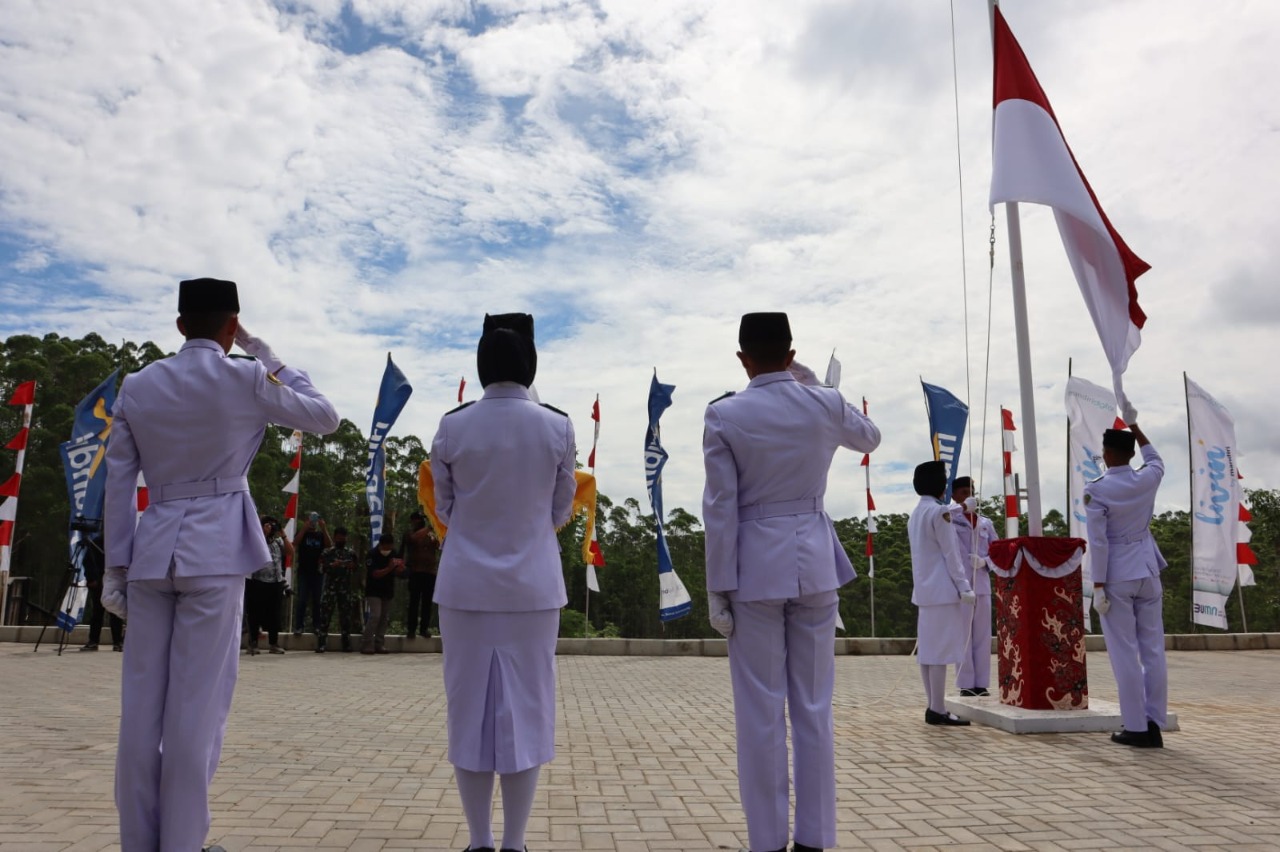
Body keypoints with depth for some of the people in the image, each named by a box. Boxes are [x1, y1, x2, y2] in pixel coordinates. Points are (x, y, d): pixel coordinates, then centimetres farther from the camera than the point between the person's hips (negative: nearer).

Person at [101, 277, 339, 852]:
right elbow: (326, 418, 8)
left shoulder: (136, 386, 8)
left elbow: (119, 484, 8)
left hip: (152, 550, 4)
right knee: (197, 706, 1)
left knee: (142, 705, 9)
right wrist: (268, 359, 11)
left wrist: (116, 566, 12)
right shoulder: (246, 379, -4)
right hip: (216, 551, -4)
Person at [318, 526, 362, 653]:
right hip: (330, 587, -2)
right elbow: (322, 568, -4)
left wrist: (353, 566, -13)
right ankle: (321, 644, 0)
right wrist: (332, 565, -22)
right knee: (325, 615, -4)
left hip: (346, 588, 2)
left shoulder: (351, 553, 10)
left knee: (346, 615, 5)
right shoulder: (327, 552, 4)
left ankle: (346, 644, 12)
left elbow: (357, 567, 8)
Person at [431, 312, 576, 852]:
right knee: (524, 709, 8)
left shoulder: (451, 427, -5)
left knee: (470, 707, 10)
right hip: (532, 585, 0)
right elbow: (560, 512, 4)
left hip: (466, 584, 1)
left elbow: (445, 509, 5)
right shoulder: (558, 427, -6)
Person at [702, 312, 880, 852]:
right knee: (814, 707, 10)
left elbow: (720, 508, -8)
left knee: (761, 712, 4)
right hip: (814, 562, 3)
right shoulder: (826, 404, 1)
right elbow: (870, 437, 24)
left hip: (755, 567, -2)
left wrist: (718, 588, -3)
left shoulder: (724, 415, -6)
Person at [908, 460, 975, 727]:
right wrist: (964, 587, -12)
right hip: (943, 590, -9)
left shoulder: (916, 513, 15)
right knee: (941, 650, -6)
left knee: (928, 649, 8)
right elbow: (950, 554, -13)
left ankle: (933, 707, 13)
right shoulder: (939, 511, -11)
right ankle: (938, 709, -5)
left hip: (924, 589, 9)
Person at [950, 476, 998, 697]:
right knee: (963, 635, -1)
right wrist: (963, 507, -20)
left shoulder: (985, 523, 11)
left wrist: (985, 561, -6)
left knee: (982, 635, 6)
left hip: (982, 585, 4)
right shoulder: (951, 520, 0)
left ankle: (982, 683, 13)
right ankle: (966, 683, 4)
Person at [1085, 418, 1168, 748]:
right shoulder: (1147, 480, 0)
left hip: (1116, 578, -5)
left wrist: (1098, 587, -10)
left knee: (1125, 654, 1)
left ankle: (1136, 727, 4)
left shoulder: (1095, 490, -13)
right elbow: (1156, 460, 26)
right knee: (1153, 651, 8)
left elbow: (1097, 542, -15)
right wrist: (1134, 426, 34)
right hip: (1147, 573, 5)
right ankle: (1154, 725, 14)